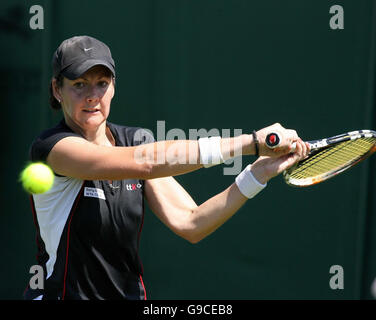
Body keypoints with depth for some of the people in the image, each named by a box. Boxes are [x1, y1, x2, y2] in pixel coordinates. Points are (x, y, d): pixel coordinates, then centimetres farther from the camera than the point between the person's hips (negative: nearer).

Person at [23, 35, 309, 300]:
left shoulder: (134, 139, 3)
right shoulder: (51, 147, -15)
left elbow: (190, 224, -5)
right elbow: (144, 161, -28)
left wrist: (259, 172, -16)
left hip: (131, 293, 4)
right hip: (63, 293, -4)